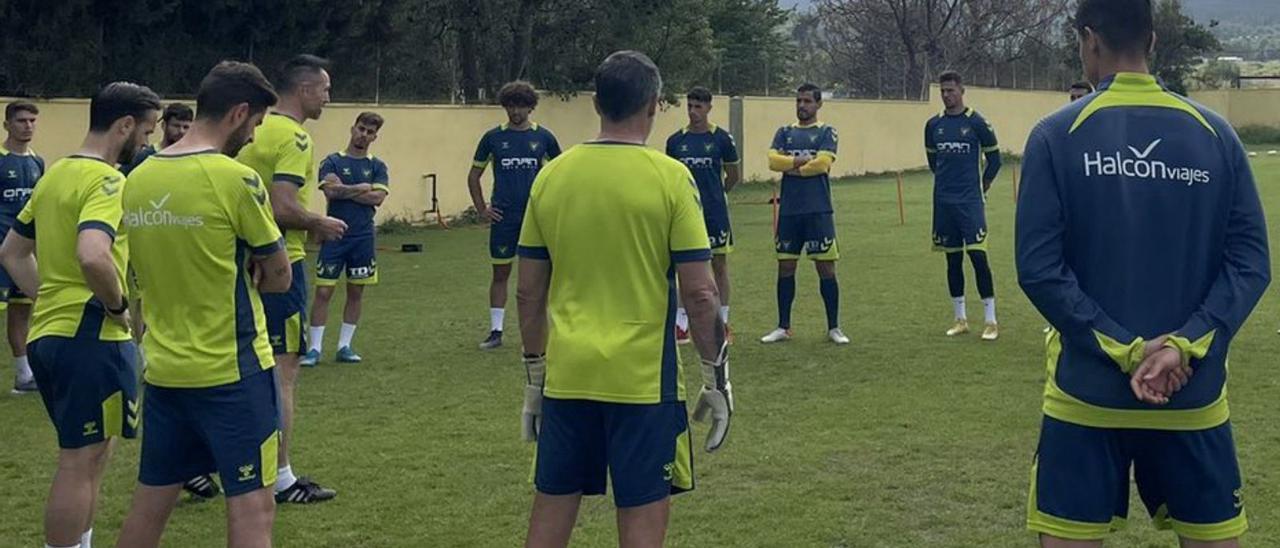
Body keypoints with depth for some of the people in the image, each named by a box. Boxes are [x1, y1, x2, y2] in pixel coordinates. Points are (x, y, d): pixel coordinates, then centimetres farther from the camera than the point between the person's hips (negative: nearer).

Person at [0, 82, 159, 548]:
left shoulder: (54, 174, 13)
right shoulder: (107, 180, -15)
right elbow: (92, 256, -33)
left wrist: (51, 298, 15)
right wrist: (118, 304, -17)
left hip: (48, 331, 10)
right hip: (90, 337, -10)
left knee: (86, 456, 20)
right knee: (80, 464, -2)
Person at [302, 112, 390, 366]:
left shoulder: (377, 166, 7)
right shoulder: (332, 161, 1)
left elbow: (378, 198, -8)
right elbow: (330, 190, -16)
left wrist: (344, 190, -8)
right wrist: (362, 188, -8)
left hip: (363, 237, 3)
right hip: (334, 236, -3)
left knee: (356, 292, 7)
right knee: (323, 292, -4)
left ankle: (344, 346, 17)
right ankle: (315, 348, 2)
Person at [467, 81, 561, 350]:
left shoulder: (543, 137, 3)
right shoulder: (493, 137, 4)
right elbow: (474, 176, 12)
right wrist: (481, 209, 4)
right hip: (503, 217, 0)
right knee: (500, 273, 5)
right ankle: (496, 331, 13)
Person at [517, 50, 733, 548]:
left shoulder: (551, 176, 3)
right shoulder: (669, 177, -8)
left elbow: (529, 292, 7)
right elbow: (698, 292, -10)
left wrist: (534, 375, 17)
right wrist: (716, 377, 1)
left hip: (566, 375, 4)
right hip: (642, 378, -4)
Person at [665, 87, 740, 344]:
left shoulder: (721, 139, -2)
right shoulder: (675, 140, 4)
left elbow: (734, 176, 8)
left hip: (715, 214, -2)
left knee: (719, 265, 5)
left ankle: (722, 323, 13)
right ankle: (681, 325, 9)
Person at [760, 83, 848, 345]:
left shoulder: (826, 133, 3)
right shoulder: (784, 133, 12)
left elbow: (822, 163, -14)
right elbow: (773, 160, -4)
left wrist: (790, 166, -4)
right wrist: (803, 160, -13)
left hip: (818, 211, -3)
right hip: (789, 210, 3)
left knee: (826, 268, -1)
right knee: (785, 267, 7)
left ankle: (834, 328, 9)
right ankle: (783, 327, 16)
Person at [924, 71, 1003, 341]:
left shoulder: (976, 122, -5)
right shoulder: (933, 125, 7)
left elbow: (994, 159, 3)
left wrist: (981, 186, 7)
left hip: (970, 201, -4)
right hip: (944, 202, 5)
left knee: (978, 256, -10)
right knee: (952, 259, 10)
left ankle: (991, 322, -3)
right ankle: (960, 319, 20)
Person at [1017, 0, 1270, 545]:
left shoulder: (1056, 136, -6)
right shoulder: (1215, 133, 2)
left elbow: (1039, 268, -13)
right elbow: (1250, 262, -4)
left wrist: (1125, 350, -12)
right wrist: (1185, 345, -11)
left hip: (1088, 391, -2)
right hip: (1193, 391, 2)